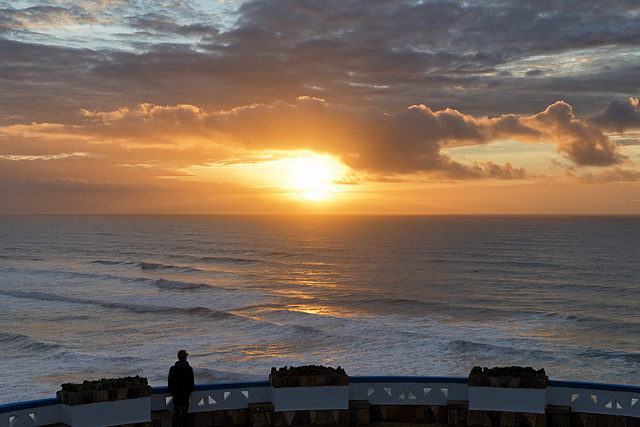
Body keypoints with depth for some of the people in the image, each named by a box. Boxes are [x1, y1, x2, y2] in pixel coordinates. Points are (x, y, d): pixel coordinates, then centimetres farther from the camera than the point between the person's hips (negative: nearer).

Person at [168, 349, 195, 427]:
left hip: (176, 394, 0)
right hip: (186, 394, 0)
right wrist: (190, 391, 14)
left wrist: (171, 391, 11)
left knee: (176, 412, 7)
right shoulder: (189, 369, -8)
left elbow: (170, 382, -1)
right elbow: (191, 382, 0)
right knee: (185, 412, 10)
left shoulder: (172, 369, -8)